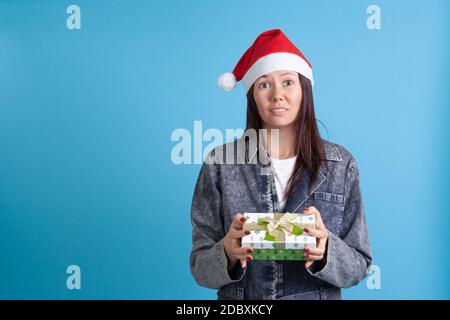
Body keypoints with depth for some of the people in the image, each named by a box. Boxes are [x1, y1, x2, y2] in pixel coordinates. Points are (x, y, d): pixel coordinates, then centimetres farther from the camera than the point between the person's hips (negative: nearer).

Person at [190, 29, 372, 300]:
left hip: (319, 295, 1)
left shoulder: (341, 164, -9)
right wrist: (228, 253, -28)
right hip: (239, 298, 0)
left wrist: (326, 251, -25)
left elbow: (358, 267, -6)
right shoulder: (220, 164, -12)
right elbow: (200, 268, -9)